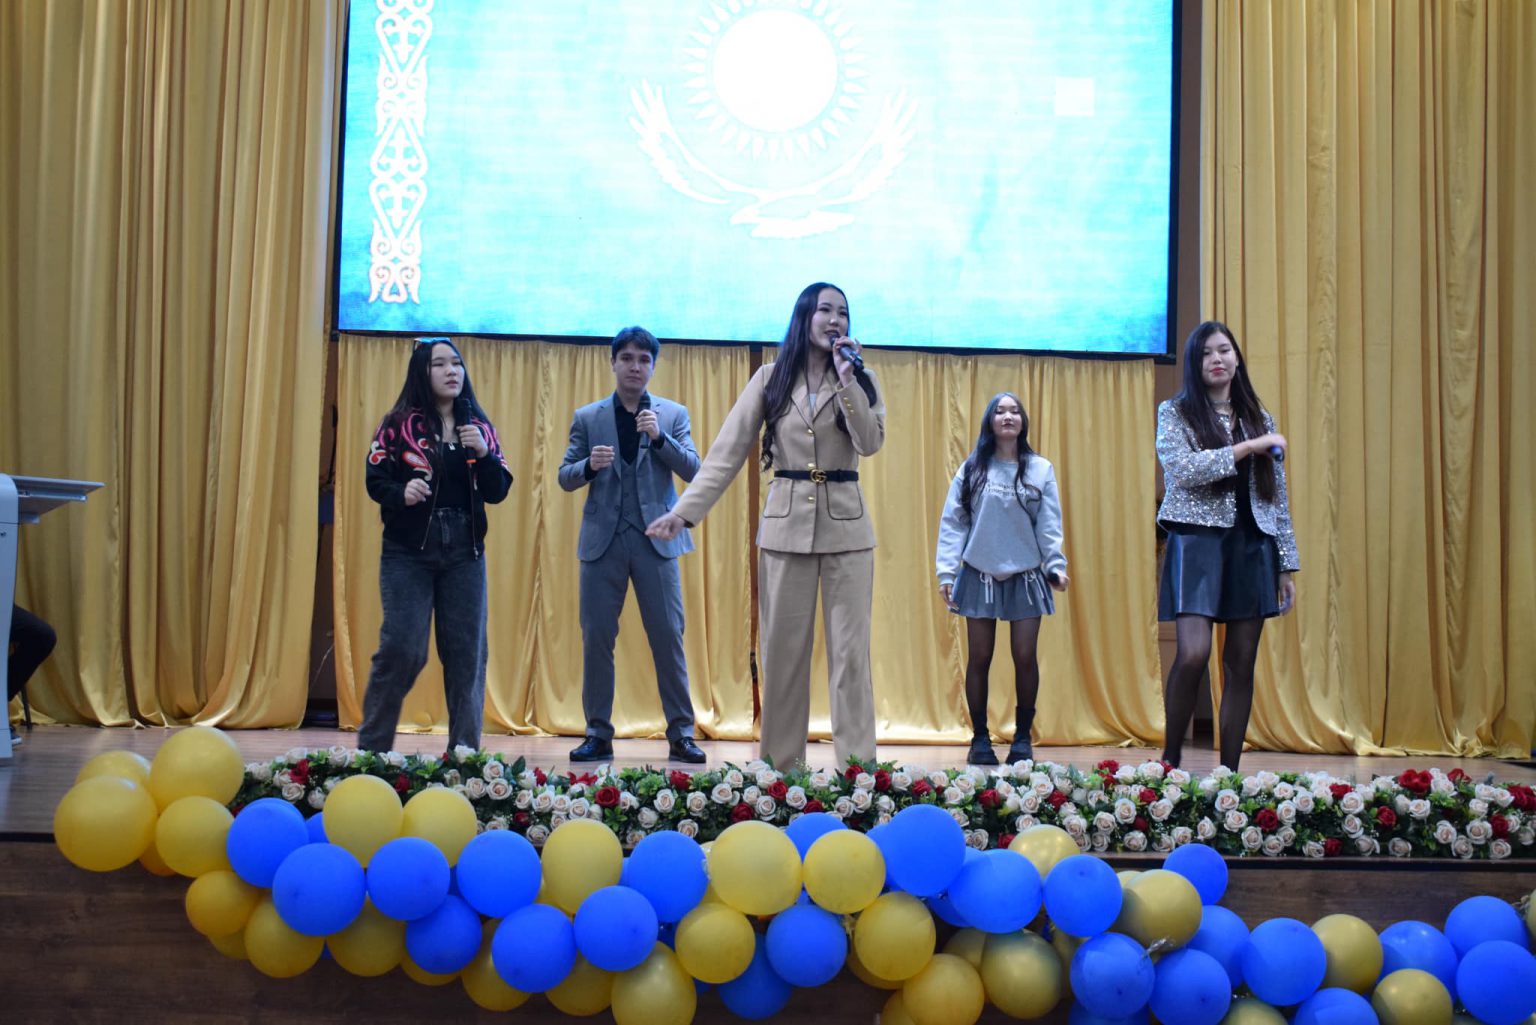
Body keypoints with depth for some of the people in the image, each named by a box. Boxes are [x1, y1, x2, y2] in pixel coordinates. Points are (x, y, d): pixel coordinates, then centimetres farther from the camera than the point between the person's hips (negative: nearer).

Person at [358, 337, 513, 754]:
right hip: (408, 552, -3)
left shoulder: (479, 426, 9)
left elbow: (498, 492, 5)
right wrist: (401, 493, -24)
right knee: (402, 649, -8)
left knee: (466, 653, 3)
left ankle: (465, 751, 12)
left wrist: (484, 453, -12)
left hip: (465, 554, 3)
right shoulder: (400, 424, 0)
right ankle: (371, 747, 7)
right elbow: (375, 481, -4)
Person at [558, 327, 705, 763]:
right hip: (603, 539, 1)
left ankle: (681, 735, 6)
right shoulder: (587, 417, 9)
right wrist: (590, 465, -14)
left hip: (655, 537, -1)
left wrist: (659, 437, -16)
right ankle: (598, 735, 11)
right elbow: (565, 477, 7)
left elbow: (693, 470, -1)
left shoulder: (673, 414, 8)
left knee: (668, 637, -1)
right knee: (596, 638, 2)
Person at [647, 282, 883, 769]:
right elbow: (728, 451, -1)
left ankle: (857, 765, 4)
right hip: (785, 524, 0)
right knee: (782, 648, 4)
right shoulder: (771, 379, 4)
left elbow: (870, 443, -11)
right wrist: (685, 510, -10)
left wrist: (846, 380, -17)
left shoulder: (861, 379, 5)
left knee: (850, 648, 0)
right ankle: (780, 763, 13)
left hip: (845, 525, 0)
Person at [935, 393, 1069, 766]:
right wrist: (946, 570, -7)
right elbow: (952, 523, 0)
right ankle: (980, 739, 13)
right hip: (980, 575, 0)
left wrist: (1056, 565, -11)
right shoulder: (972, 469, 3)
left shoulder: (1041, 469, 4)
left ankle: (1023, 737, 12)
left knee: (1025, 657, -1)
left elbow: (1049, 525, 2)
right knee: (979, 658, 3)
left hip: (1026, 576, 0)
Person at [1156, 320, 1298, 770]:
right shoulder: (1175, 413, 5)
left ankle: (1229, 771, 9)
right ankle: (1170, 759, 0)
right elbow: (1183, 470, -14)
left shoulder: (1258, 417, 15)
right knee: (1193, 654, -18)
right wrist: (1249, 447, -13)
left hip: (1252, 546, 4)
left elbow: (1277, 496, 15)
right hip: (1197, 542, -4)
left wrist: (1287, 565, 11)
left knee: (1241, 665, 2)